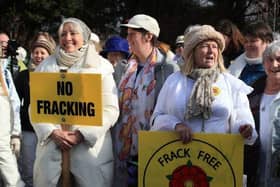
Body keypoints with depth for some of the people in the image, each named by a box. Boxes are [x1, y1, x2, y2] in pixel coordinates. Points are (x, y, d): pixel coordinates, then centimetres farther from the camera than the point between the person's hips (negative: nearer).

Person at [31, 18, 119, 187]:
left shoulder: (101, 66, 4)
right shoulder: (47, 66, 10)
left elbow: (111, 109, -1)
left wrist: (83, 134, -11)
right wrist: (52, 133, -9)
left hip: (91, 146, -2)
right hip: (51, 146, 2)